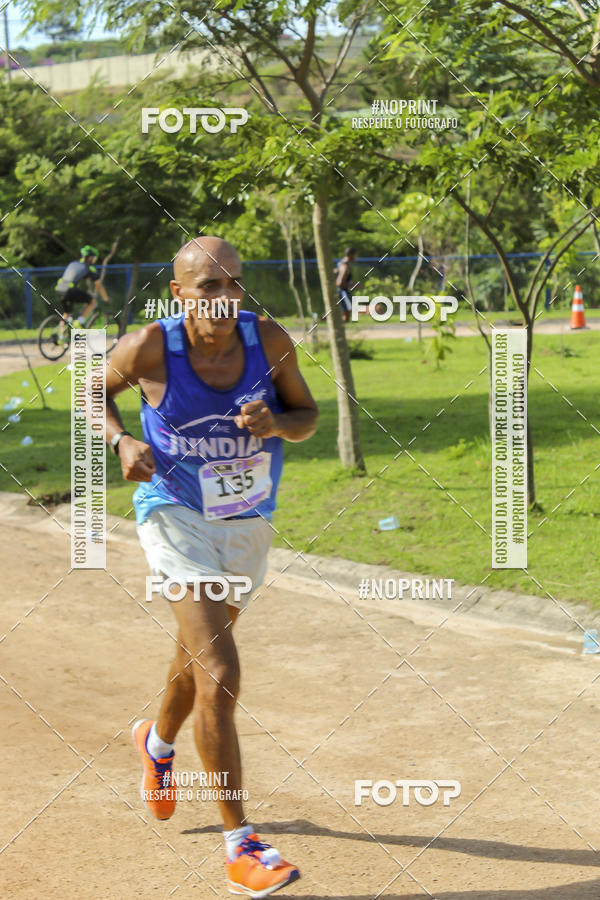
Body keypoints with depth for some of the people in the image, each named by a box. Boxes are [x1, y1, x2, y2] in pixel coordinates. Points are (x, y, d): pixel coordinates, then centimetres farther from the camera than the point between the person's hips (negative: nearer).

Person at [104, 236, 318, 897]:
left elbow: (306, 417, 1)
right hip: (175, 516, -4)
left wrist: (275, 425, -22)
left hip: (248, 522, 4)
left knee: (198, 658, 25)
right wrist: (121, 441, -17)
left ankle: (158, 743, 60)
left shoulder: (268, 340, -12)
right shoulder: (152, 346, -17)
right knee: (219, 676, -18)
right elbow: (94, 389, 2)